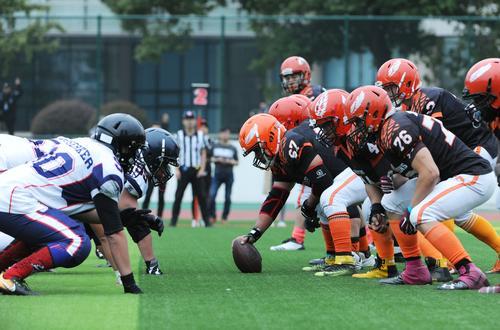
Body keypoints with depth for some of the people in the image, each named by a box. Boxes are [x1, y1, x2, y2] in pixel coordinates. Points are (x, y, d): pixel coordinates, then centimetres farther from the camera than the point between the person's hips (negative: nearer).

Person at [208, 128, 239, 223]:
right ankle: (212, 216, 0)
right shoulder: (215, 146, 7)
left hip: (229, 175, 0)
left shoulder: (233, 148, 6)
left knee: (227, 198, 3)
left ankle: (224, 217, 13)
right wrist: (217, 159, -9)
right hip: (217, 174, 0)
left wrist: (229, 161, -11)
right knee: (212, 195, -12)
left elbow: (236, 162, 9)